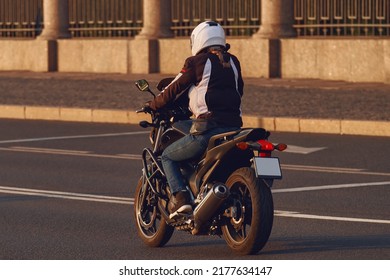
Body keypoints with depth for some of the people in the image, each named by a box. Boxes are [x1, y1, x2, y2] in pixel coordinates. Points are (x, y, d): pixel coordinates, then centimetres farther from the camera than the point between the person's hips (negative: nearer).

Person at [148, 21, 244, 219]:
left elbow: (175, 89, 4)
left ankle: (180, 197, -8)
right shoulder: (232, 62, 16)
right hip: (234, 126, 6)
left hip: (208, 127, -5)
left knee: (168, 157, 12)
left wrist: (154, 105, 20)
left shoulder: (196, 62, 1)